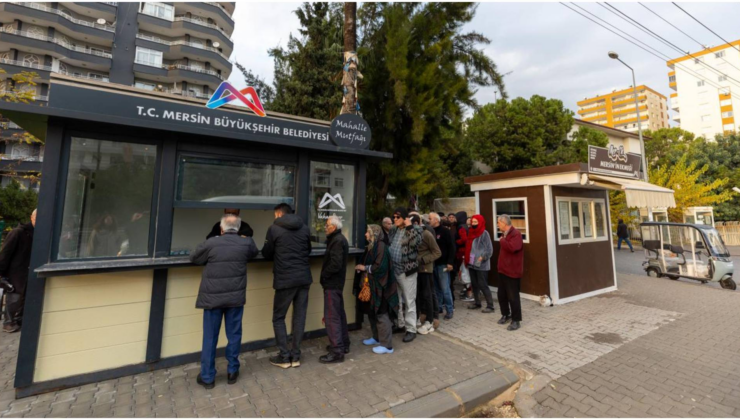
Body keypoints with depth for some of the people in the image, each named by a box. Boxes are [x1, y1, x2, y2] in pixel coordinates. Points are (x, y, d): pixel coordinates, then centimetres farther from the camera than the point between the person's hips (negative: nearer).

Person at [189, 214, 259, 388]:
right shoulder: (246, 243, -4)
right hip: (236, 296, 1)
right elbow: (254, 253, 18)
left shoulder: (210, 243, -9)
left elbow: (194, 258, 7)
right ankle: (232, 371, 26)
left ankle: (207, 377, 24)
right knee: (234, 335, 13)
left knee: (210, 337, 12)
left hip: (212, 297, -1)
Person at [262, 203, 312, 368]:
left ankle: (284, 357, 16)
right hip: (304, 278, 4)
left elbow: (266, 254, 4)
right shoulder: (305, 228, 7)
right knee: (299, 316, 12)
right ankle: (295, 356, 20)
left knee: (278, 318, 12)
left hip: (285, 279, -4)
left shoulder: (274, 229, -5)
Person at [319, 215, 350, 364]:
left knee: (331, 317, -4)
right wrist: (326, 276, 6)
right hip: (337, 282, 10)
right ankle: (343, 344, 30)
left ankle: (336, 351, 4)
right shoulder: (339, 239, 13)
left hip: (332, 283, -10)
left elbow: (335, 264, -25)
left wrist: (323, 275, -11)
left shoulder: (337, 241, -18)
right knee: (339, 314, 17)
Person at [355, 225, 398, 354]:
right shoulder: (371, 246, 11)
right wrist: (361, 268, -1)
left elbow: (381, 266, -23)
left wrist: (364, 268, -14)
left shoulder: (381, 246, -17)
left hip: (379, 285, -9)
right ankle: (376, 337, 33)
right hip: (371, 284, 9)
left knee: (381, 314, -2)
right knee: (372, 312, 17)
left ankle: (387, 345, 8)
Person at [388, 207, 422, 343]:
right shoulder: (393, 230, 10)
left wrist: (409, 226, -22)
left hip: (407, 270, -6)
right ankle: (399, 323, 37)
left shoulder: (414, 229, -8)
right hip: (393, 270, 7)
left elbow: (415, 242, -28)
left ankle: (411, 329, 18)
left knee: (409, 301, 5)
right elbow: (387, 245, 15)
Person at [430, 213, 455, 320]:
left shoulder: (445, 231, -6)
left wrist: (450, 262, -15)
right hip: (433, 264, 5)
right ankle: (438, 307, 25)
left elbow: (451, 247, -9)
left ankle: (449, 310, 11)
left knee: (445, 288, -1)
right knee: (436, 288, 13)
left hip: (442, 264, -5)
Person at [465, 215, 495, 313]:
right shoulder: (471, 232, 11)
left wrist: (482, 257, -21)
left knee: (483, 285, -3)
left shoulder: (484, 233, -10)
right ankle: (477, 303, 29)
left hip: (481, 265, -7)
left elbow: (489, 249, -13)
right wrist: (467, 259, 10)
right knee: (474, 284, 15)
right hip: (471, 263, 7)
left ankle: (490, 306, 8)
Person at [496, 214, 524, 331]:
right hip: (503, 270, 9)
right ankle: (505, 315, 32)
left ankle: (516, 320, 12)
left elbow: (512, 247, -33)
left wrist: (502, 240, -18)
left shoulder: (516, 234, -17)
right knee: (501, 294, 16)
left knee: (513, 296, -1)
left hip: (512, 271, -9)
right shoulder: (505, 234, 14)